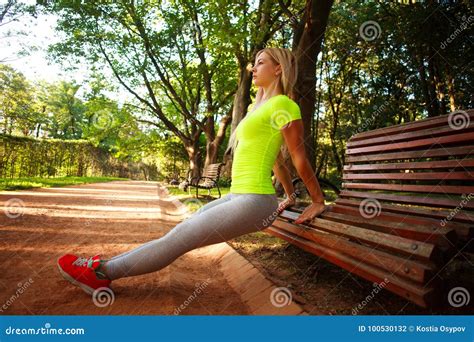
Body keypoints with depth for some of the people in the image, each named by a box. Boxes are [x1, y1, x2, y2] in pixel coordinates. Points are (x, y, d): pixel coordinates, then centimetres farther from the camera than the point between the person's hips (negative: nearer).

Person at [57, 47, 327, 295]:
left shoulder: (282, 104, -9)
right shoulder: (262, 106, 21)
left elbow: (300, 158, -6)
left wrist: (319, 202, 1)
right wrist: (291, 197, 29)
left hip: (254, 201, -9)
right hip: (238, 197, 9)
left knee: (180, 237, -6)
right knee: (180, 233, 5)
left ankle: (102, 272, 3)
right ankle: (107, 265, 10)